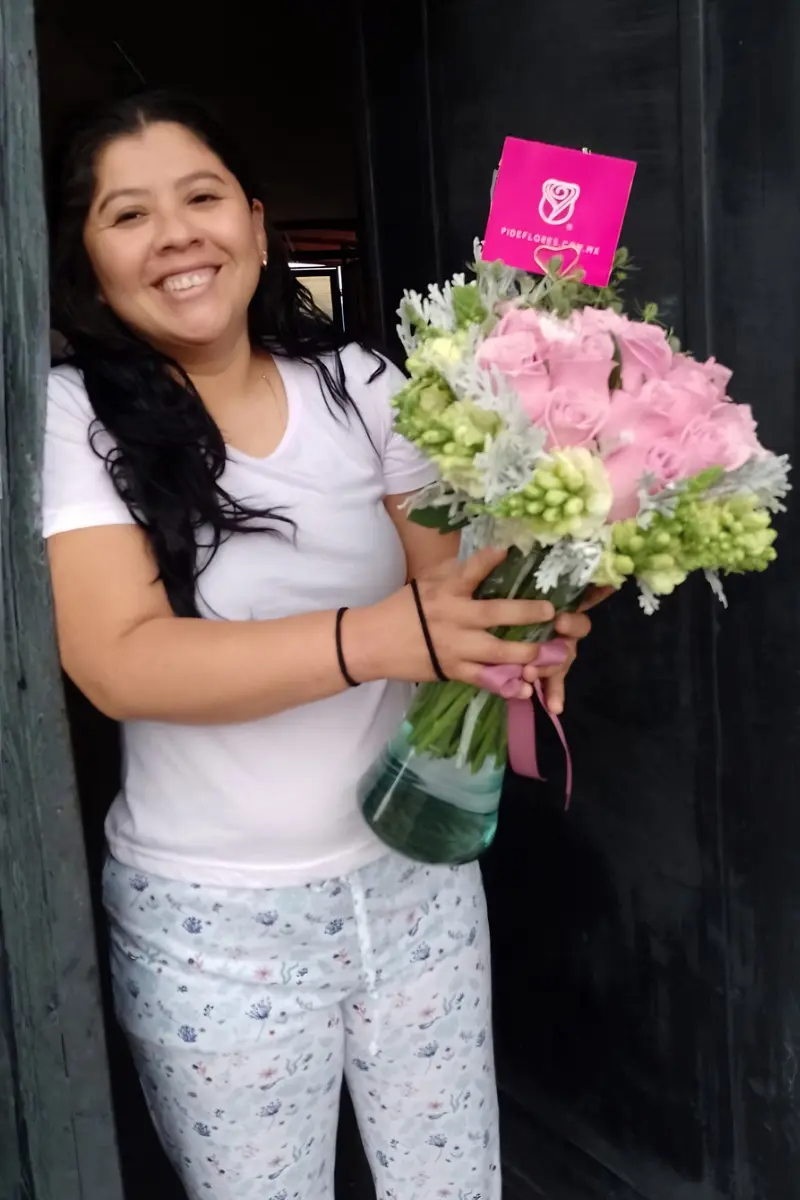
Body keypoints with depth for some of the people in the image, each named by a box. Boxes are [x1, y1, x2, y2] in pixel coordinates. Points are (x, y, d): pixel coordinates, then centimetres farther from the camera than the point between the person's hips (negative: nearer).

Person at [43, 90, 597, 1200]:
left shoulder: (362, 386, 0)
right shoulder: (75, 418, -8)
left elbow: (451, 582, 2)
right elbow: (119, 662, -20)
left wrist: (530, 618, -22)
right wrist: (378, 640, -33)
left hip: (417, 878, 3)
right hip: (213, 923, -2)